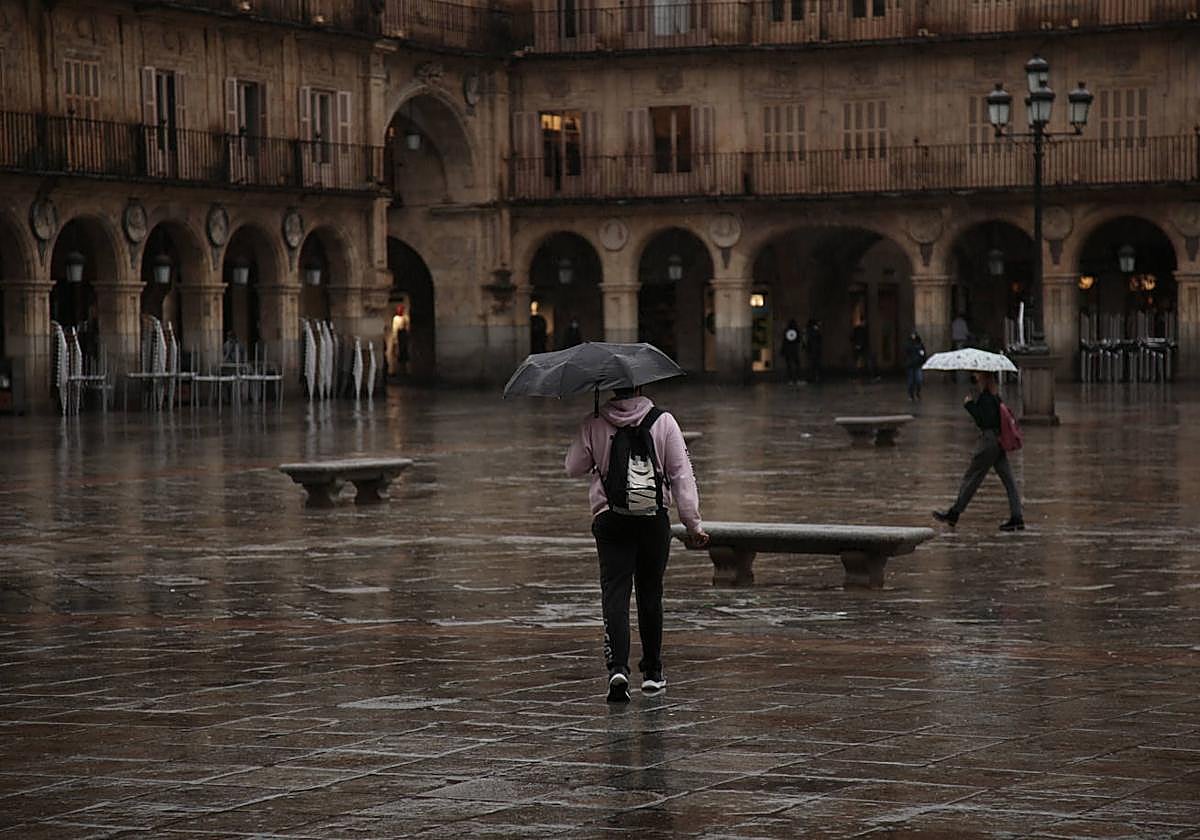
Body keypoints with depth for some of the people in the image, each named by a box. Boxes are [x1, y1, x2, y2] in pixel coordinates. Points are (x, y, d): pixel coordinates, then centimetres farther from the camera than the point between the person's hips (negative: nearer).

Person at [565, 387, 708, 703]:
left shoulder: (594, 424, -2)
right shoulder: (663, 421, -1)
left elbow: (573, 468, 7)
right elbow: (682, 474, -3)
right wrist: (694, 523, 0)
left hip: (609, 517, -1)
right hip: (654, 517, 1)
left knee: (615, 593, -4)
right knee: (650, 593, 13)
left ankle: (618, 667, -23)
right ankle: (652, 672, 21)